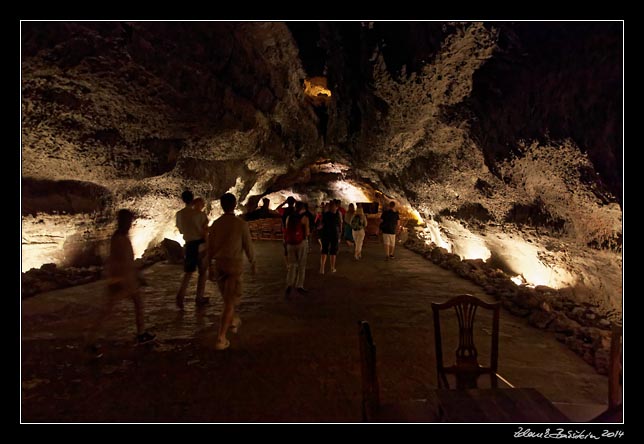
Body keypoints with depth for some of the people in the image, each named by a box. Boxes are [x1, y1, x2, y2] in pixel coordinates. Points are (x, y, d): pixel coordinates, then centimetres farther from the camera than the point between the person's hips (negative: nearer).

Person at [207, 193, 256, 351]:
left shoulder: (215, 224, 1)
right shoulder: (241, 224, -12)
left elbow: (210, 247, 6)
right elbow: (248, 246, -6)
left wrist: (210, 267, 18)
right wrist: (253, 263, 10)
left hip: (219, 265, 5)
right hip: (234, 265, -5)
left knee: (227, 297, 25)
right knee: (229, 302, 0)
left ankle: (233, 322, 45)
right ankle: (221, 339, -2)